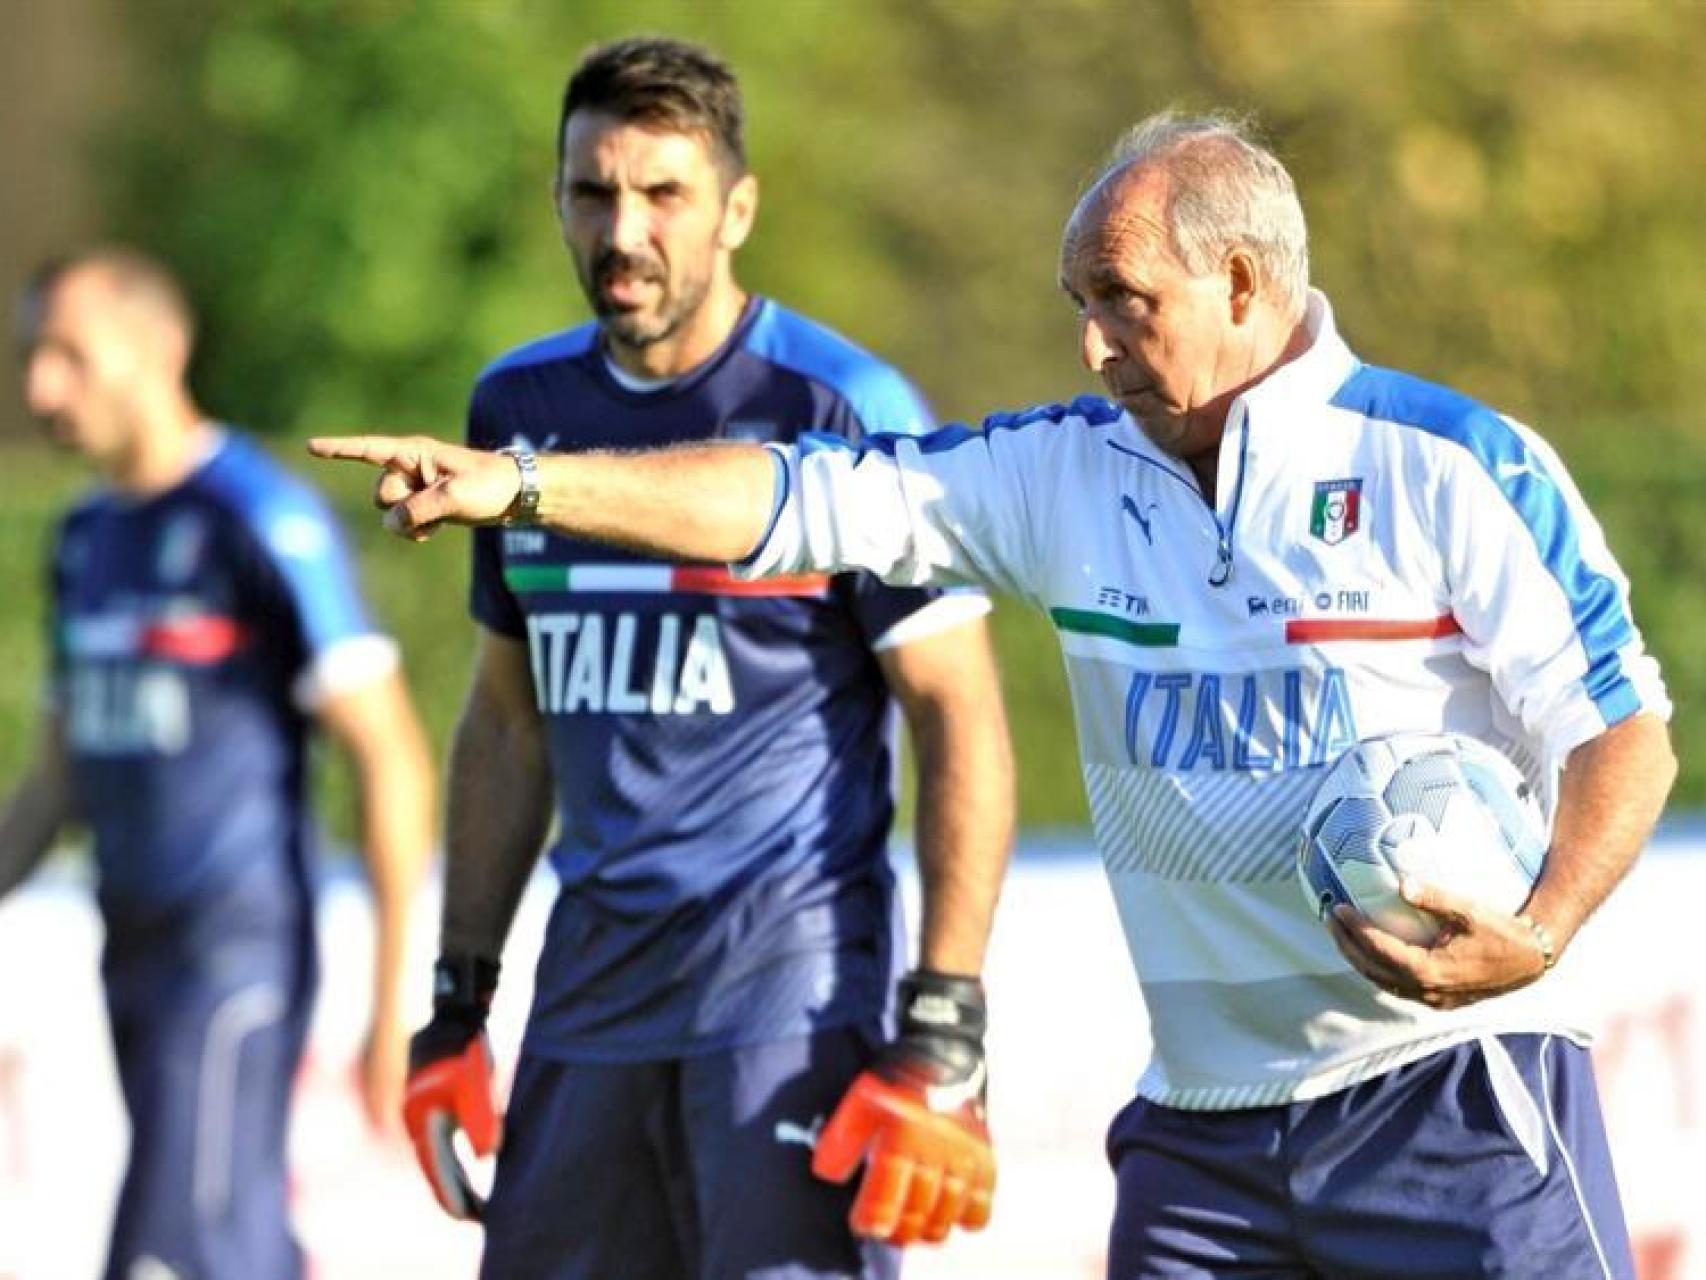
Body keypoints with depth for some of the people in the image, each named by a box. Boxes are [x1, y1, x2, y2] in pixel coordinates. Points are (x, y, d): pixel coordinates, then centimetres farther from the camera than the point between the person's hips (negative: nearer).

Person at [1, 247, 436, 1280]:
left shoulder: (263, 523, -11)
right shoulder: (88, 538, 14)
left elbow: (393, 759, -12)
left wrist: (397, 1003, -16)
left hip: (236, 952, -8)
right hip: (136, 955, 8)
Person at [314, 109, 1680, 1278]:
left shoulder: (1457, 468, -7)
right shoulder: (1073, 471, 8)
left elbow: (1627, 732, -7)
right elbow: (807, 497, 5)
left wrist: (1536, 939, -23)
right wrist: (518, 485, -2)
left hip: (1453, 1094, -5)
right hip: (1205, 1124, 5)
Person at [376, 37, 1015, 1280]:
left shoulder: (841, 410, -7)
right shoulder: (521, 406, 11)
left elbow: (963, 722, -9)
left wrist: (942, 1041, -16)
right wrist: (459, 1003, 16)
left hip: (793, 982, -6)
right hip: (595, 983, 6)